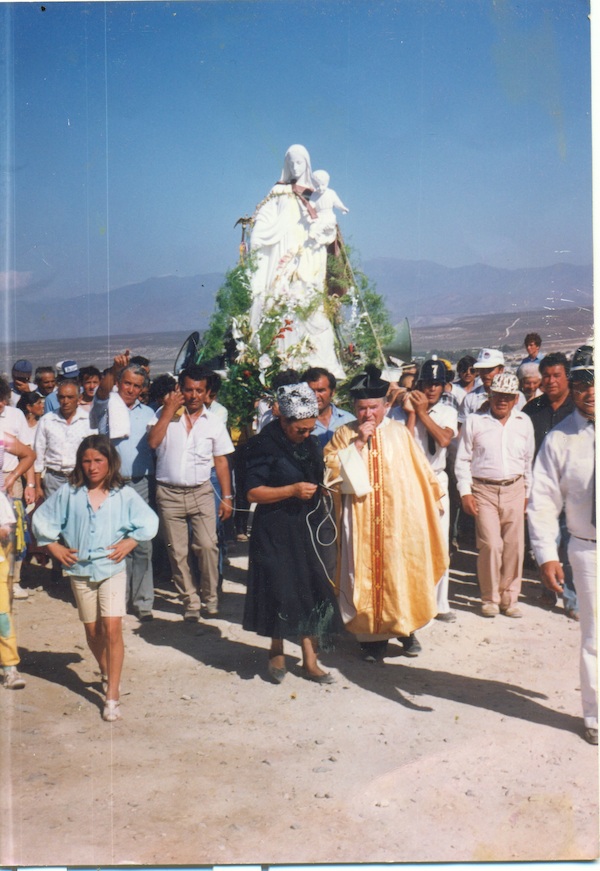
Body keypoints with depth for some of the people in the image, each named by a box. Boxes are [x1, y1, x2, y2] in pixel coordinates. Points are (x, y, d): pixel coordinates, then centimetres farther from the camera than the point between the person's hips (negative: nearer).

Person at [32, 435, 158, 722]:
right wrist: (54, 546, 3)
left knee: (112, 628, -11)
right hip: (80, 570, 2)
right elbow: (42, 518, 8)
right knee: (92, 631, 13)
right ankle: (106, 673, 40)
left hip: (112, 568, -2)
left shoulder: (124, 495, -3)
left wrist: (129, 542, -4)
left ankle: (112, 697, -5)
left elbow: (149, 522, 5)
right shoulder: (68, 493, -1)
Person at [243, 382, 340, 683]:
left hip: (307, 528, 6)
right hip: (275, 532, -5)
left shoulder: (311, 444, 9)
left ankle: (310, 661, 14)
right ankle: (276, 653, 23)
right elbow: (253, 492, -15)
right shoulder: (264, 446, -11)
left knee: (312, 589, 4)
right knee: (281, 590, 1)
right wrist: (292, 491, -22)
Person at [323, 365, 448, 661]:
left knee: (401, 570, 4)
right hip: (361, 519, 0)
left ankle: (405, 628, 21)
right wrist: (358, 443, -14)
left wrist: (430, 502, 13)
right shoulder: (344, 434, 4)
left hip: (400, 517, 1)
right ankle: (372, 634, 12)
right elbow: (332, 467, -9)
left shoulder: (399, 432, 5)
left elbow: (420, 471, 12)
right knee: (365, 573, 1)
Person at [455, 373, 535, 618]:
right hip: (484, 490, -3)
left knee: (514, 546, 2)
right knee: (491, 545, -9)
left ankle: (509, 598, 16)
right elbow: (463, 460, 4)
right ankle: (490, 598, 7)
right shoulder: (474, 421, 2)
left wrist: (528, 492, 13)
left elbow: (529, 459, 15)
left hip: (514, 490, 3)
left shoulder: (524, 422, 10)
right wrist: (465, 492, -3)